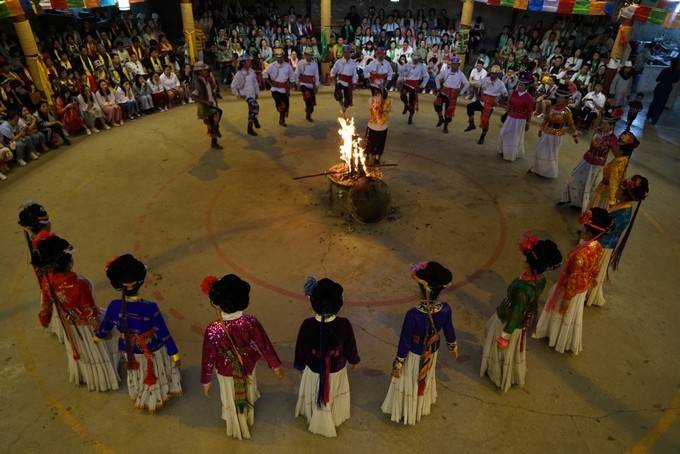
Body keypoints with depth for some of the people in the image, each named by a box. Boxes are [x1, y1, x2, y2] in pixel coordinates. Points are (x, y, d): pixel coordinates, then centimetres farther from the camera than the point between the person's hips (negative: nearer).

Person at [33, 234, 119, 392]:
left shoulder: (46, 280, -23)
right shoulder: (79, 284, -41)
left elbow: (46, 304, -4)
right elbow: (90, 312, -27)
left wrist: (44, 321, 17)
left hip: (67, 323, 6)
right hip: (84, 324, -5)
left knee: (76, 348, 33)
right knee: (95, 352, 22)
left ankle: (80, 376, 58)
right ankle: (102, 379, 46)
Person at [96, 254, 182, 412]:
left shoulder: (114, 306, -25)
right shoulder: (150, 308, -35)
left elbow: (105, 327, -3)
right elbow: (164, 334, -24)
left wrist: (98, 336, 22)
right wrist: (175, 354, -9)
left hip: (130, 351, 3)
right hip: (152, 351, -3)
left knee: (138, 375, 33)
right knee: (154, 375, 29)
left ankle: (141, 399, 61)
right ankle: (157, 397, 56)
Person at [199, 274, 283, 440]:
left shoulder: (213, 329, -36)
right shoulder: (250, 321, -31)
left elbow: (208, 357, -21)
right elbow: (264, 344, -16)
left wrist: (206, 381, -3)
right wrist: (275, 365, 1)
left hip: (227, 369, -2)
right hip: (248, 365, 2)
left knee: (232, 398, 30)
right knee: (247, 391, 34)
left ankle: (237, 427, 58)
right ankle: (248, 416, 66)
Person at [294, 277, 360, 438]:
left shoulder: (307, 324, -31)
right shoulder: (344, 324, -31)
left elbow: (301, 348, -13)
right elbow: (350, 346, -12)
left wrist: (300, 365, 8)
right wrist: (353, 360, 11)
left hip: (314, 370, 0)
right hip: (337, 370, 0)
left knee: (317, 397, 31)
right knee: (333, 395, 32)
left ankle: (320, 422, 58)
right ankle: (336, 418, 60)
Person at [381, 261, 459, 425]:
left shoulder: (413, 314, -38)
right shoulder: (445, 309, -26)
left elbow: (405, 341, -24)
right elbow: (449, 331, -6)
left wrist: (398, 364, -9)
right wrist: (453, 346, 16)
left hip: (414, 355, -4)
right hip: (431, 353, 4)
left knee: (409, 383, 24)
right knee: (425, 379, 33)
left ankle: (405, 411, 49)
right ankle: (422, 406, 60)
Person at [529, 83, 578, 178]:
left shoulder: (566, 111, -17)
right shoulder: (552, 107, -5)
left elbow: (570, 124, -8)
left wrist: (575, 135, -7)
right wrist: (541, 129, 17)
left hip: (556, 136, -4)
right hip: (546, 133, 5)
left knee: (551, 154, 9)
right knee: (540, 151, 15)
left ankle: (548, 172, 29)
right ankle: (538, 169, 36)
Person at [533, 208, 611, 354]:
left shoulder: (581, 254, -39)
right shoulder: (597, 247, -13)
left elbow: (574, 279, -29)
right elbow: (595, 270, 5)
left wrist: (566, 299, -17)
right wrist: (590, 283, 23)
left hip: (572, 290, -7)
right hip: (583, 288, 7)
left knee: (563, 315, 19)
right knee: (573, 316, 27)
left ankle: (560, 341, 43)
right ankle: (572, 343, 48)